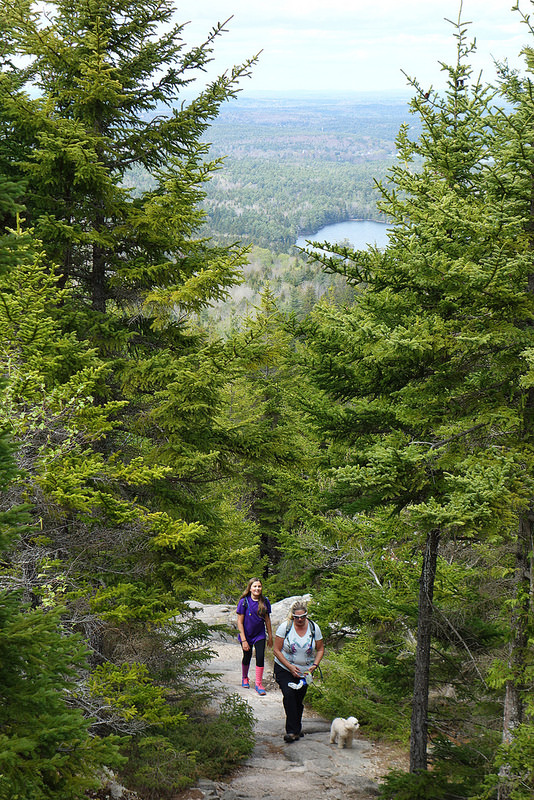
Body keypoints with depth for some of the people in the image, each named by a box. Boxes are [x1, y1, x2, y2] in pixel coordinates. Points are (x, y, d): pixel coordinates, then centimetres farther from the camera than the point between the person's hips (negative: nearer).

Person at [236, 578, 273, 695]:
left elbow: (267, 619, 5)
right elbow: (239, 622, -13)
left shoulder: (264, 602, -6)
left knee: (260, 657, -10)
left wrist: (270, 637, 9)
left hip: (260, 635, 2)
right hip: (246, 635, -2)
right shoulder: (244, 602, -15)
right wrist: (243, 640, -16)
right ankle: (245, 678, 40)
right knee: (247, 657, 12)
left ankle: (258, 683, 2)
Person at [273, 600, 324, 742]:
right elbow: (277, 650, -10)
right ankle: (292, 730, -18)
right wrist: (290, 666, -18)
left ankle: (296, 729, 24)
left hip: (304, 672, 3)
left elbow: (320, 649, 5)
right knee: (289, 695, -20)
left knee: (299, 699, 6)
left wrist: (314, 665, -11)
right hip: (284, 669, -3)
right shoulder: (285, 627, -13)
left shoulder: (314, 628, -6)